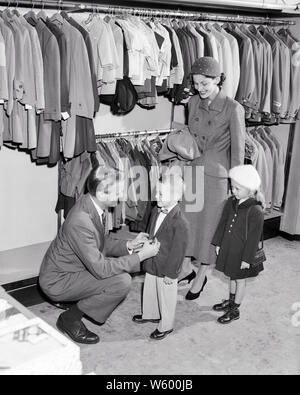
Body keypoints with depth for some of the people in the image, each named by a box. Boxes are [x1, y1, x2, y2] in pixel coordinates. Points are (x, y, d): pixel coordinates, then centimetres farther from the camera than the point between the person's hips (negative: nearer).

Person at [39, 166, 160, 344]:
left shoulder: (90, 203, -6)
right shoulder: (80, 222, -34)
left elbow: (103, 242, 10)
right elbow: (100, 269, -30)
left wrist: (129, 245, -5)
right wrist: (140, 256, -25)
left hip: (72, 267, 9)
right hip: (57, 281, -9)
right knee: (122, 282, -21)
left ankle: (71, 302, 16)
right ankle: (70, 318, -4)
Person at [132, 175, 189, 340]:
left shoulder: (180, 223, -27)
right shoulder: (156, 211, -2)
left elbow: (178, 251, -21)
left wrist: (170, 273, -16)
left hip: (166, 270, -8)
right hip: (151, 264, 8)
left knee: (166, 298, 12)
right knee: (149, 292, 26)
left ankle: (166, 326, 31)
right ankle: (150, 314, 50)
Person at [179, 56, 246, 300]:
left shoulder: (233, 109, -16)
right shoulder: (194, 103, 2)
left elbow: (238, 151, -11)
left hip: (217, 175, -5)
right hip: (193, 170, 6)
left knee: (209, 225, 7)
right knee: (186, 220, 13)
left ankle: (201, 276, 26)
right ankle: (187, 268, 34)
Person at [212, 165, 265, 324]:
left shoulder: (255, 211, -24)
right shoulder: (231, 202, -4)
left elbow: (253, 237, -20)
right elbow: (223, 223, 7)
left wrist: (247, 258, -16)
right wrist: (218, 243, 10)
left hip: (242, 252, -6)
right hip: (228, 248, 6)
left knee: (240, 279, 11)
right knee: (232, 276, 23)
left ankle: (235, 310, 26)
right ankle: (231, 301, 42)